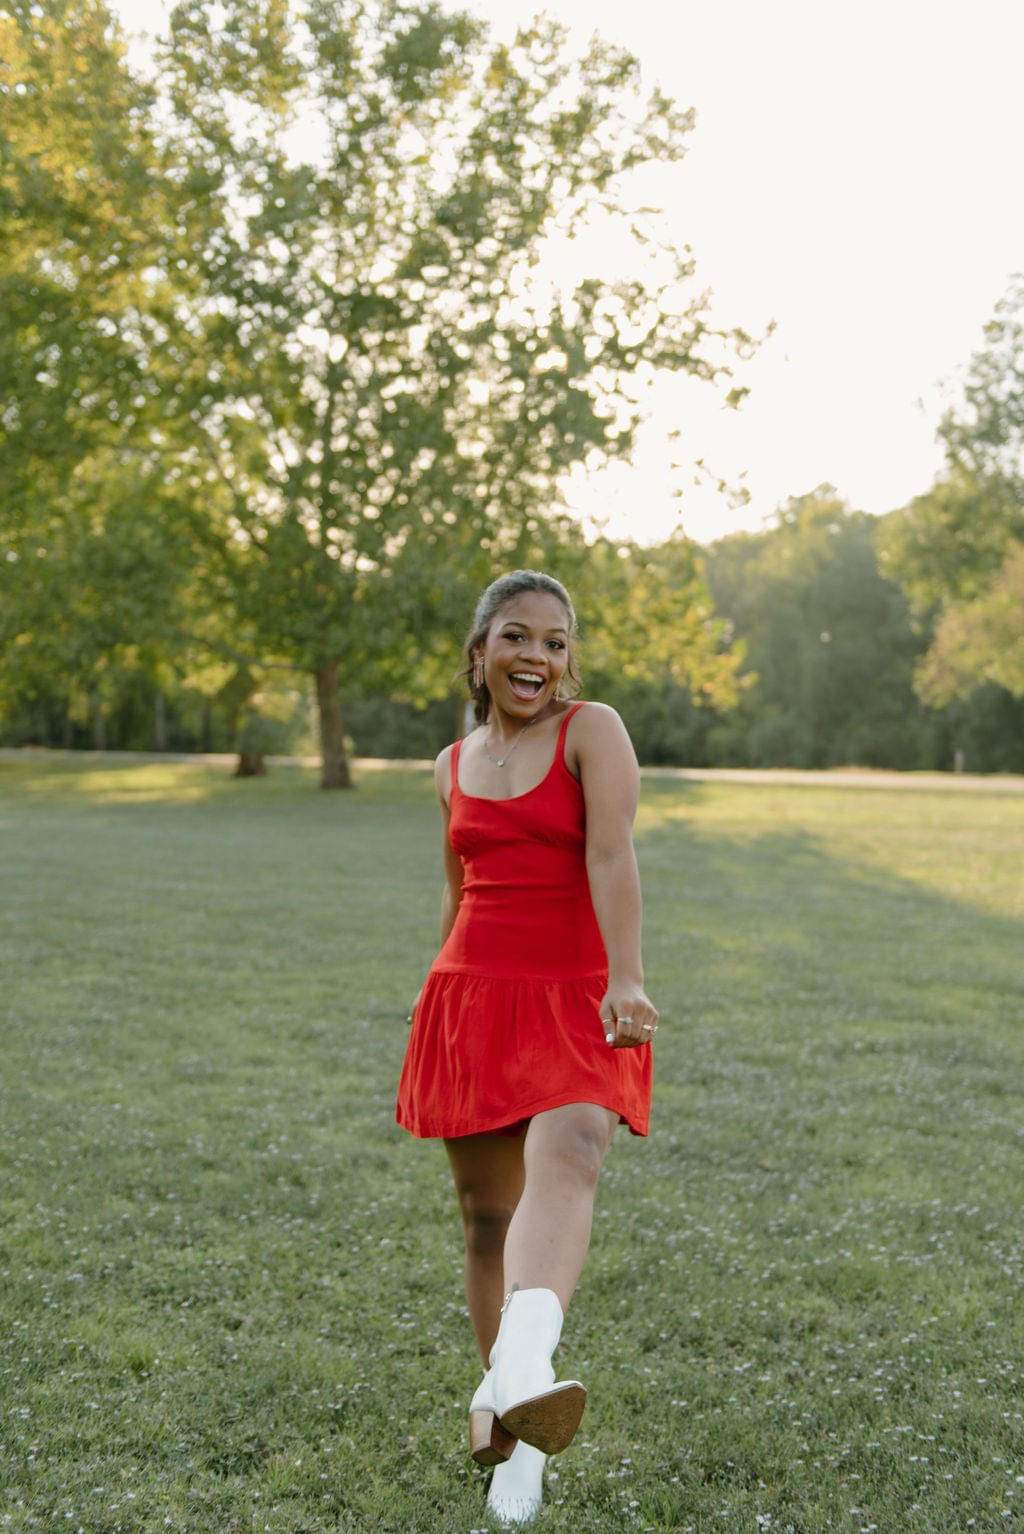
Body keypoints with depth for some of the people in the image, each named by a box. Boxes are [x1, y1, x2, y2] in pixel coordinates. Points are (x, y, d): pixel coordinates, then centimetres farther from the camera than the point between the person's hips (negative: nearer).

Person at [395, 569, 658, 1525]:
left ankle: (522, 1372, -49)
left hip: (576, 1003, -4)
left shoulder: (592, 731, -2)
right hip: (472, 998, 5)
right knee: (485, 1214, 6)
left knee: (566, 1161, -30)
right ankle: (505, 1408, 23)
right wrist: (436, 996, 30)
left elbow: (611, 852, -17)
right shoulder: (454, 765, 13)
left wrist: (626, 980, -29)